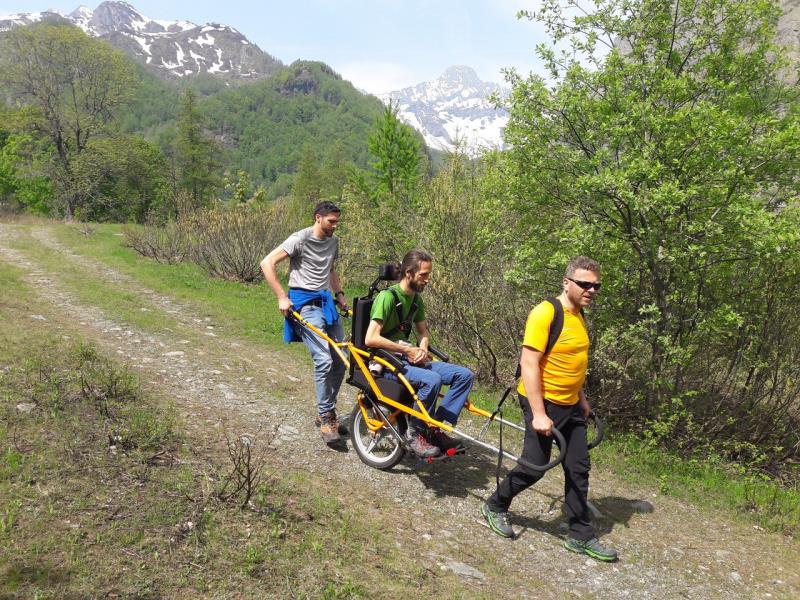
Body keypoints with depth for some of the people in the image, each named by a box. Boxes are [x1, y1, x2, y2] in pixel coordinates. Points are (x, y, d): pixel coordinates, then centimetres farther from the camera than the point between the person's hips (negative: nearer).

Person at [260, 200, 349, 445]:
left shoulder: (333, 241, 12)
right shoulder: (300, 239, -11)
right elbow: (267, 263, -15)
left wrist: (339, 293, 16)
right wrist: (282, 297, -19)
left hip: (326, 301, 8)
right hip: (305, 303, -8)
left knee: (340, 361, 5)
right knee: (324, 360, -18)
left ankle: (327, 412, 21)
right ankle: (326, 418, -4)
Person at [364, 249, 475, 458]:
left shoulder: (416, 298, 9)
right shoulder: (387, 297, -16)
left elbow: (423, 330, 22)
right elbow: (370, 339, -25)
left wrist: (422, 348, -1)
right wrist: (408, 350, -20)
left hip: (408, 358, 8)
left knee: (465, 375, -7)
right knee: (432, 380, -35)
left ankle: (434, 428, -5)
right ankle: (415, 433, -14)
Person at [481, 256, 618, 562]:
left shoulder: (578, 315, 8)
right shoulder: (545, 313, -19)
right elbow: (529, 364, -23)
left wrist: (581, 398, 21)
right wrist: (538, 414, -25)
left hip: (571, 406, 8)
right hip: (544, 403, -8)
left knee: (578, 470, 10)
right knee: (534, 468, 1)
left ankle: (581, 536, 23)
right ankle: (495, 507, 26)